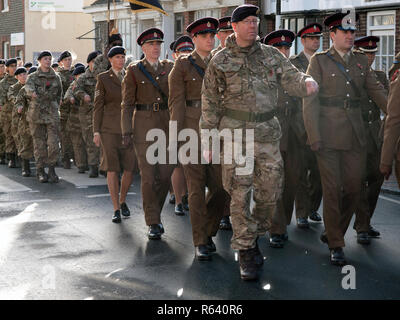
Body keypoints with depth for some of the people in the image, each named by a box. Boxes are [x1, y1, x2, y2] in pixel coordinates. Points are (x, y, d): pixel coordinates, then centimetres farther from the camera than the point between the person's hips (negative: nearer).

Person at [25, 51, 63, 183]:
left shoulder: (56, 78, 9)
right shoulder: (33, 77, 2)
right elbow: (28, 87, -20)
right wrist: (32, 93, -42)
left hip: (52, 114, 1)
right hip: (36, 113, -1)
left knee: (53, 142, -9)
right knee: (39, 143, 2)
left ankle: (51, 170, 1)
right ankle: (40, 171, 11)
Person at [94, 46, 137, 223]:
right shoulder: (103, 78, 3)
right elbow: (98, 106, 2)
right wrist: (96, 131, -4)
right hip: (110, 128, -3)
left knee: (129, 168, 0)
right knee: (112, 168, -4)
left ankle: (122, 201, 25)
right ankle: (116, 209, 2)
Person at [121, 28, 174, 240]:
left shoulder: (169, 67, 10)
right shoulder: (134, 70, 2)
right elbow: (127, 103, 1)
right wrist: (127, 132, -6)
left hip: (167, 124, 3)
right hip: (144, 125, -3)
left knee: (165, 174, 2)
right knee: (148, 176, -6)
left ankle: (154, 213, 24)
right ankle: (153, 223, 2)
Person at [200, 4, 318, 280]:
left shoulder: (271, 55, 9)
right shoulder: (220, 62, 2)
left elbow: (291, 78, 2)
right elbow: (209, 102, 4)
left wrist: (306, 83, -22)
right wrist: (207, 138, 1)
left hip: (268, 134, 3)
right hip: (235, 133, -3)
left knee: (270, 192, 6)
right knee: (240, 195, -2)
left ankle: (254, 236, 30)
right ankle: (246, 253, 8)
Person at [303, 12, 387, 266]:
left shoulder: (361, 60, 12)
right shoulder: (319, 61, -2)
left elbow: (376, 90, 13)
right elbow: (310, 100, -6)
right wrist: (314, 137, -12)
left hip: (356, 134, 5)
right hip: (329, 135, -5)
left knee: (354, 189, 6)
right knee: (332, 190, -1)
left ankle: (333, 233, 26)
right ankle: (336, 245, 10)